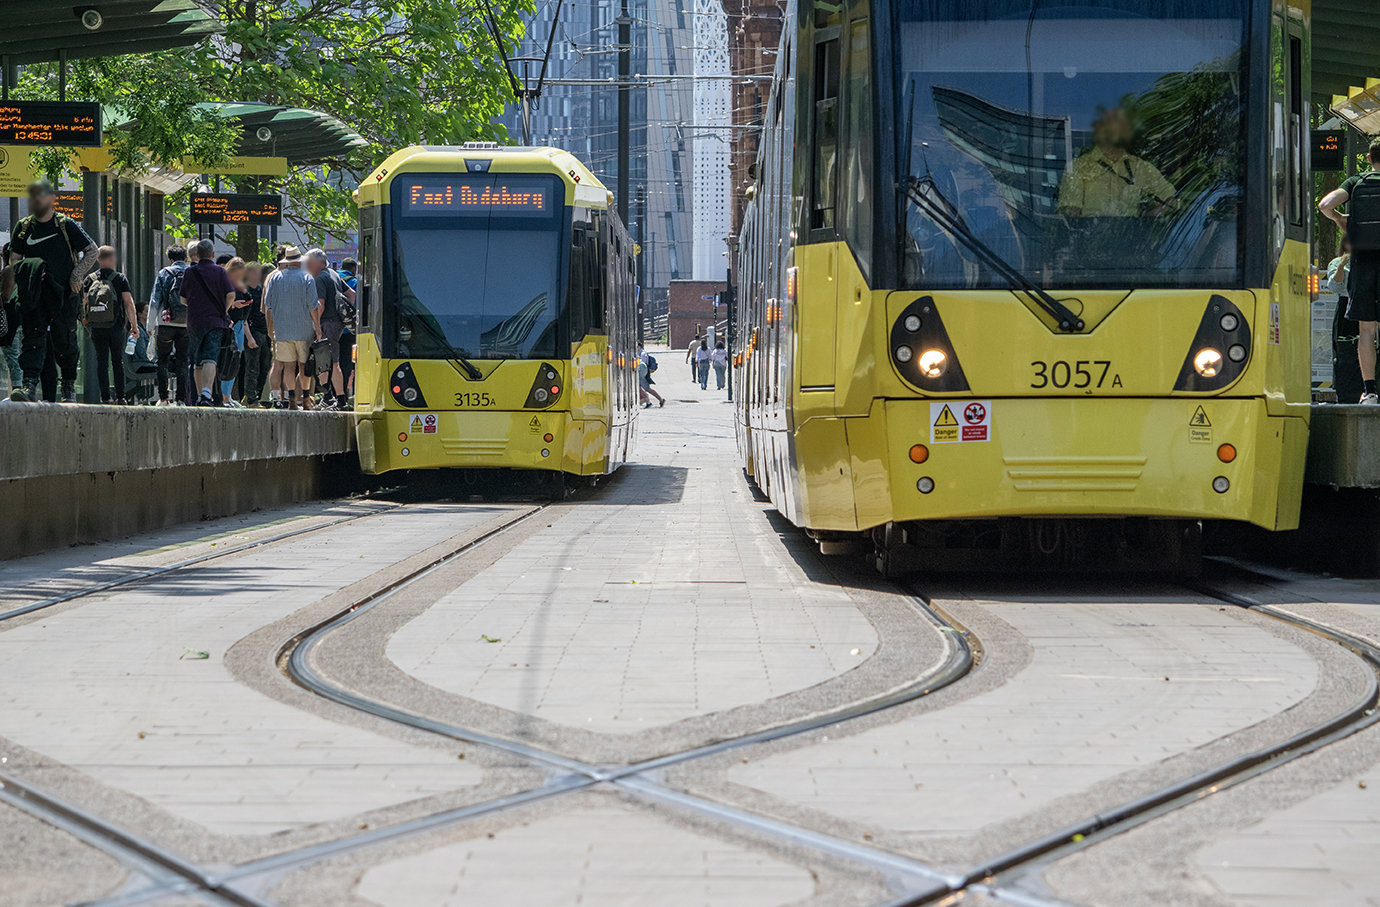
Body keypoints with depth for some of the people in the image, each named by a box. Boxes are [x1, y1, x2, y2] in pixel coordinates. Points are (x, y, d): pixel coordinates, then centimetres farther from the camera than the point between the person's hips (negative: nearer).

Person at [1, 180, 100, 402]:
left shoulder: (67, 225, 2)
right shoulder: (23, 227, 11)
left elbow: (92, 251, 6)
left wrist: (77, 275, -5)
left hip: (63, 294, -2)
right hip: (34, 296, 2)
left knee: (64, 342, 3)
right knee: (33, 338, -12)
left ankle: (69, 386, 20)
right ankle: (29, 386, -23)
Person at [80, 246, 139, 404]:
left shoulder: (90, 279, 4)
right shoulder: (120, 278, -2)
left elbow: (84, 302, 6)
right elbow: (129, 303, -6)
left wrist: (86, 321, 19)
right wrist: (134, 325, -1)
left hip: (96, 327, 1)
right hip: (117, 326, -1)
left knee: (101, 361, 3)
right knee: (118, 361, 9)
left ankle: (105, 396, -3)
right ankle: (120, 396, 8)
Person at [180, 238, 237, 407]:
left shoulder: (190, 271, 5)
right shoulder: (220, 271, 0)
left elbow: (183, 300, 7)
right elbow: (231, 295, -7)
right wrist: (224, 311, 9)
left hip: (194, 321, 2)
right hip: (216, 321, -2)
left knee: (198, 361, 12)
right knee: (210, 359, -9)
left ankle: (200, 395, 16)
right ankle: (207, 392, -26)